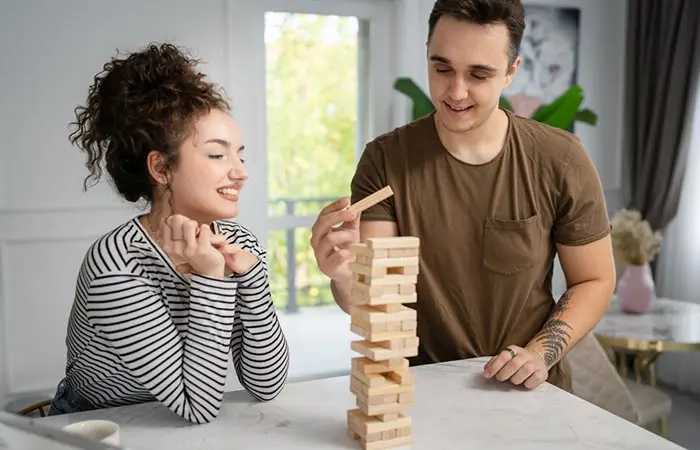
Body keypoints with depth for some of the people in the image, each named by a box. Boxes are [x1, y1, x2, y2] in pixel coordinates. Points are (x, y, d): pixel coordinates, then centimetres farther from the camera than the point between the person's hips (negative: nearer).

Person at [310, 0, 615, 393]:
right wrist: (345, 275, -33)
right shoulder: (386, 160, -8)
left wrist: (541, 353, -12)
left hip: (528, 392, 1)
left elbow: (595, 281, 2)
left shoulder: (560, 160, -7)